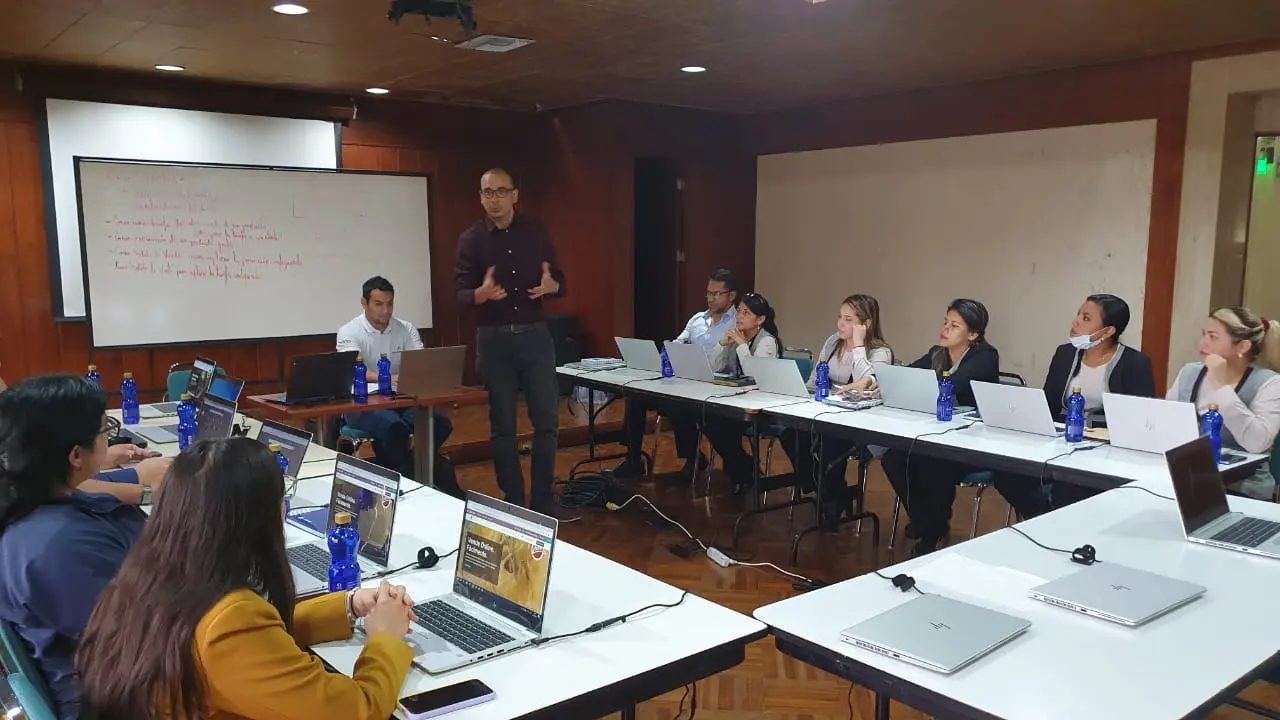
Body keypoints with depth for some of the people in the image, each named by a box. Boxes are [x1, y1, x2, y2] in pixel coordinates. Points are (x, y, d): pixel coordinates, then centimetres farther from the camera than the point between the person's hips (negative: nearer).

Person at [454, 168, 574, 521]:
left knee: (547, 421, 4)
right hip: (494, 340, -1)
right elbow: (460, 295, -7)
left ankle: (543, 500, 16)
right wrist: (481, 294, -28)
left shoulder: (536, 234, 4)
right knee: (502, 426, 5)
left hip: (536, 335, 2)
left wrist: (552, 286, -17)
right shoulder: (471, 239, -1)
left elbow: (560, 283, 7)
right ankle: (513, 502, 17)